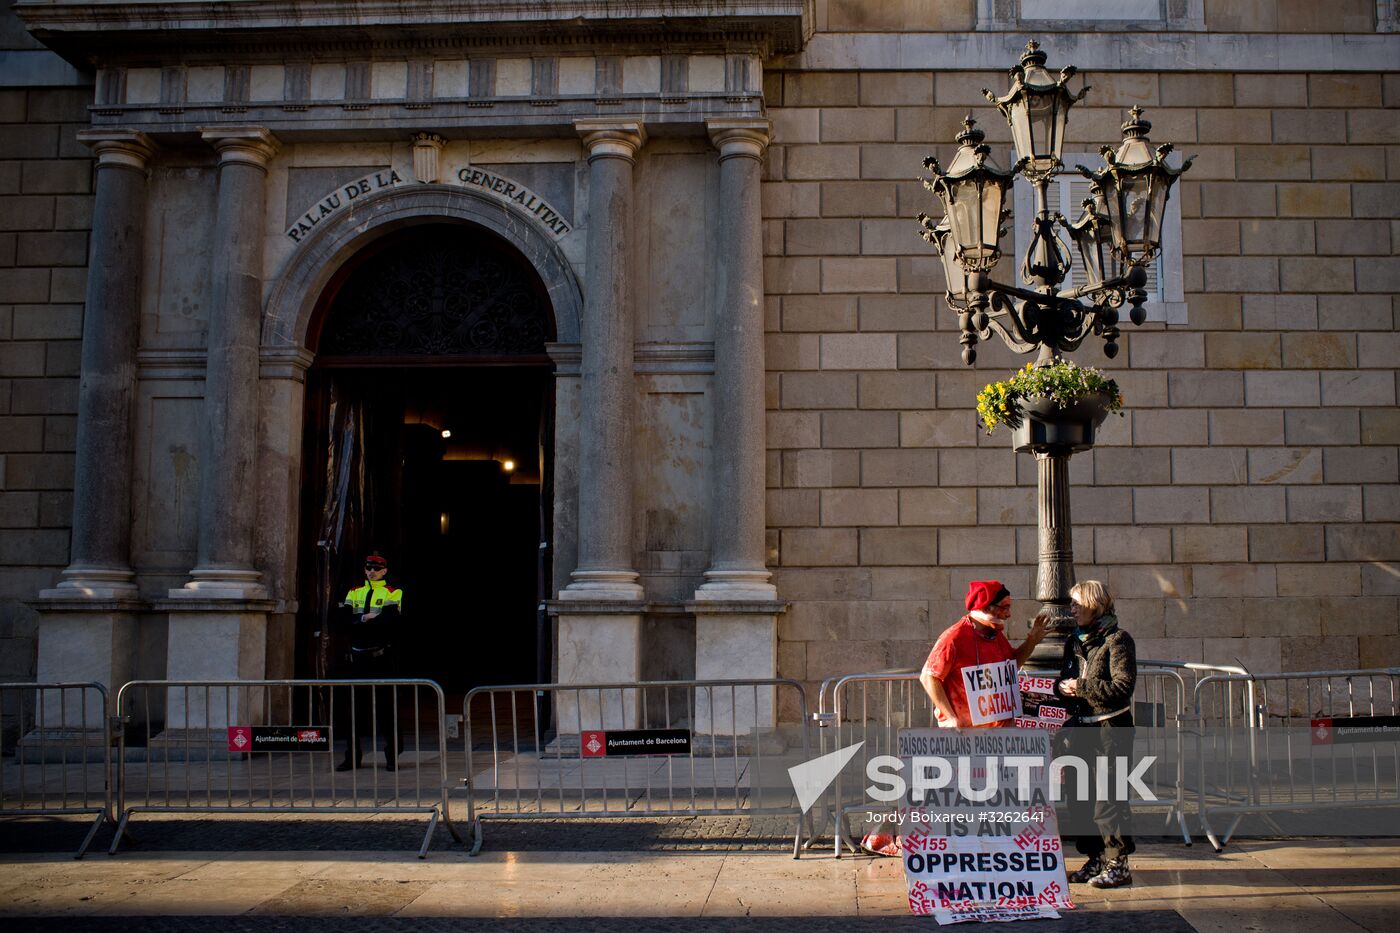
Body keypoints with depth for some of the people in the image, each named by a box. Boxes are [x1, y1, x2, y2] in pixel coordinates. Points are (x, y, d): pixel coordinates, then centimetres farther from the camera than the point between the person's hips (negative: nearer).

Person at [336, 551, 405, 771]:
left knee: (385, 704, -3)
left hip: (381, 656, -4)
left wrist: (359, 621, -13)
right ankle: (353, 756, 12)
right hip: (358, 656, 4)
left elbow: (389, 621, -14)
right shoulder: (354, 593, 14)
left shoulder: (393, 593, 3)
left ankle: (392, 755, 4)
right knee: (355, 706, 5)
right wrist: (366, 618, -15)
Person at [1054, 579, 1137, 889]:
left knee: (1107, 796, -6)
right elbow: (1066, 680, 22)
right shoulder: (1074, 640, 14)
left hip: (1109, 728, -8)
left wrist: (1081, 687, -15)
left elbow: (1122, 688, -17)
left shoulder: (1117, 640, -9)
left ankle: (1118, 863, 3)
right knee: (1079, 797, 10)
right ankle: (1096, 858, 21)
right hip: (1080, 728, 8)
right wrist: (1061, 686, -1)